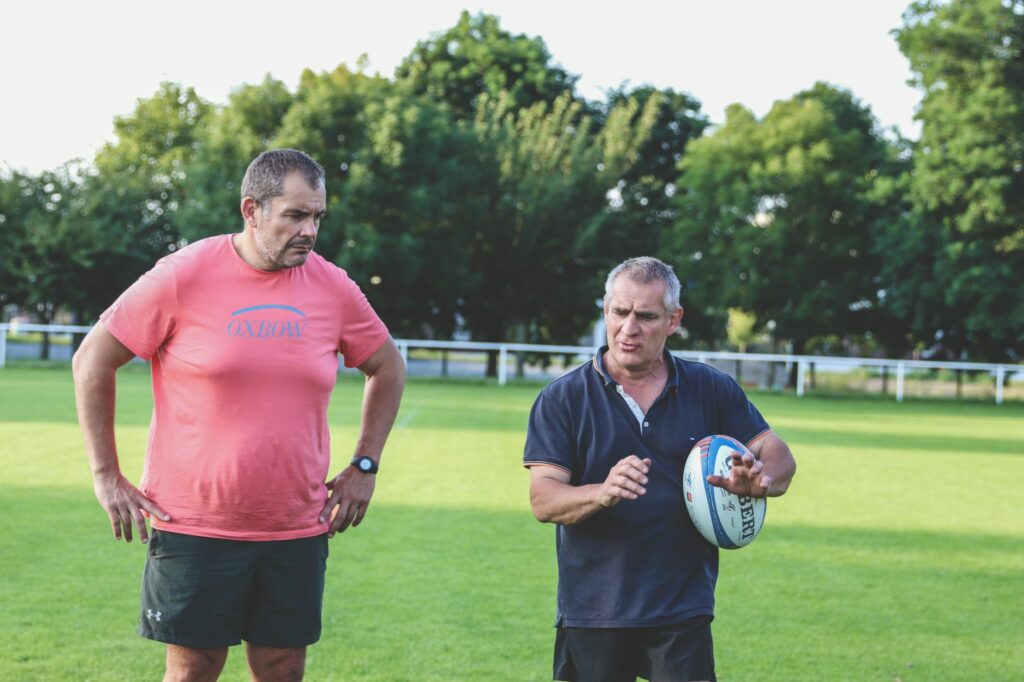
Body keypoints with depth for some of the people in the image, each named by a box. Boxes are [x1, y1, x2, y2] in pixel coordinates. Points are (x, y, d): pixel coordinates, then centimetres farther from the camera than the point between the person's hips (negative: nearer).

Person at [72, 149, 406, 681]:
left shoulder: (333, 287, 1)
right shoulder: (184, 276, -9)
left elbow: (387, 368, 18)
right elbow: (92, 360, -1)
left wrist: (364, 465, 9)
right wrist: (106, 475, -3)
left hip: (297, 532, 3)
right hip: (194, 527, -3)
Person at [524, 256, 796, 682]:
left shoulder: (710, 389, 6)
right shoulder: (562, 398, 0)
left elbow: (778, 455, 6)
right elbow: (542, 499, -9)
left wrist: (759, 478, -19)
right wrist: (602, 493, -30)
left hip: (683, 614, 0)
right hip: (590, 613, 0)